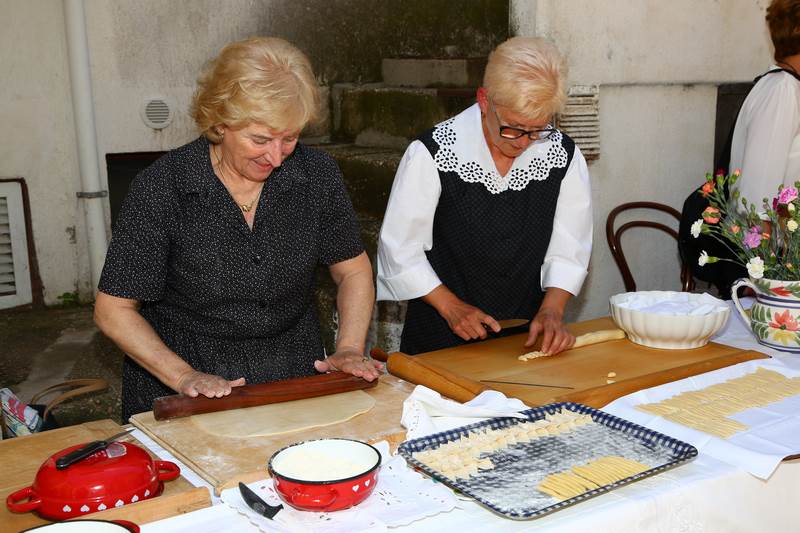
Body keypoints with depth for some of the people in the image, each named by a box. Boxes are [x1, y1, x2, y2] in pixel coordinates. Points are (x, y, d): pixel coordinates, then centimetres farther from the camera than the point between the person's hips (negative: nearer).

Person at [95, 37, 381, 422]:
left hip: (295, 379, 3)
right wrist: (183, 376, -17)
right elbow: (113, 309, -6)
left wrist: (350, 349, -4)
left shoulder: (316, 175, -3)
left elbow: (353, 271, 10)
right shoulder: (162, 188, -12)